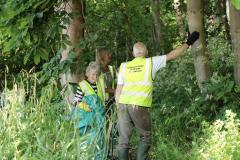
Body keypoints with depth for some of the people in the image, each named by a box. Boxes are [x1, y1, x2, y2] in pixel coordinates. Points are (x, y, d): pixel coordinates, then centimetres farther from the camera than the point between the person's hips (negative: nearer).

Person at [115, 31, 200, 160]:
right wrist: (188, 43, 16)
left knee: (123, 139, 5)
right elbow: (172, 55, 6)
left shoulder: (124, 66, 12)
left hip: (123, 104, 3)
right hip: (139, 106, -3)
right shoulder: (150, 62, 3)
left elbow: (118, 90, 10)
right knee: (145, 137, 14)